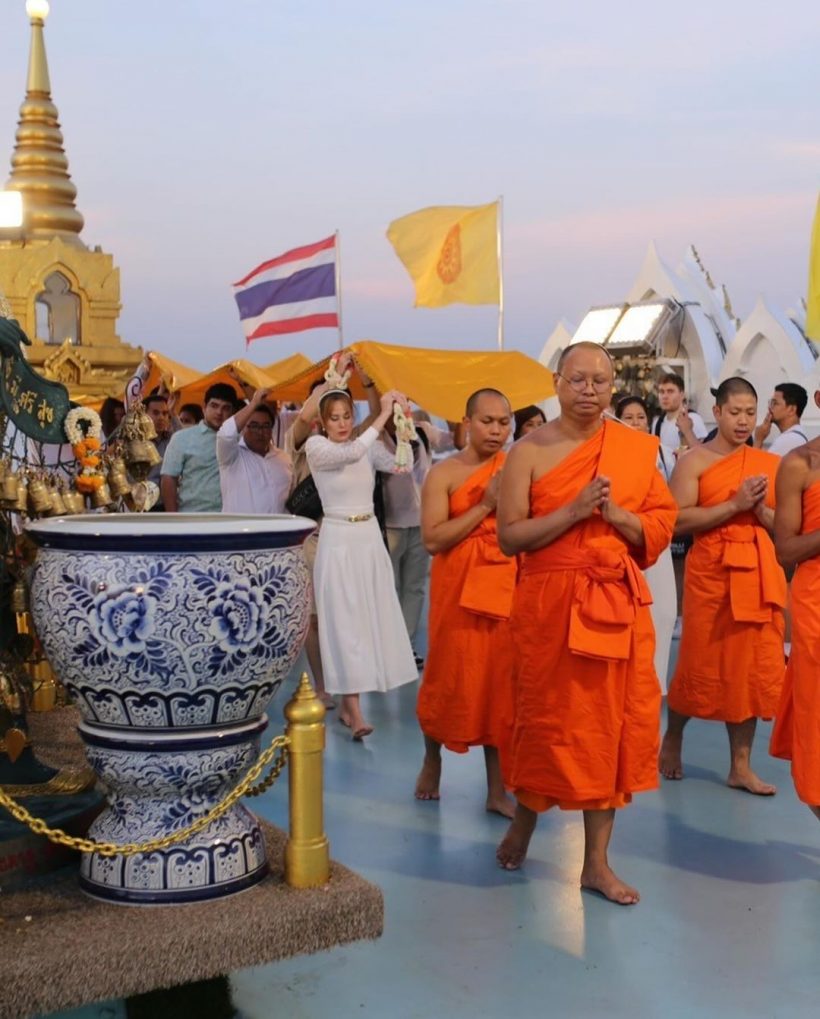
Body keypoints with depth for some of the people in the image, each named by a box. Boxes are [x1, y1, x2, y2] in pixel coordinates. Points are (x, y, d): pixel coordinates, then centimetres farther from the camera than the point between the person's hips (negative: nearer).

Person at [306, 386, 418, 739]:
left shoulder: (369, 446, 8)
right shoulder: (315, 446, -6)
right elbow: (351, 453, -25)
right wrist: (383, 415, -27)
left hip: (370, 538, 5)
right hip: (337, 540, -5)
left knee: (370, 617, 6)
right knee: (344, 621, -6)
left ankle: (347, 703, 17)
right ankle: (354, 711, -7)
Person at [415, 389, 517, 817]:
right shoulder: (445, 472, -2)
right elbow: (433, 539, -13)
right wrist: (485, 505, -15)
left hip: (507, 588, 2)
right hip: (458, 588, -2)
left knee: (501, 682, 4)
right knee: (451, 677, 7)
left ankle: (497, 788, 13)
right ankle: (432, 760, 33)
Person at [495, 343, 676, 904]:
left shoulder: (640, 448, 5)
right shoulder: (530, 451, -4)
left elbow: (662, 528, 4)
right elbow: (510, 536, -9)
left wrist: (615, 514, -14)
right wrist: (574, 511, -18)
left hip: (620, 604, 3)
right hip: (550, 602, -3)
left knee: (613, 724, 6)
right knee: (548, 718, 7)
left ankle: (597, 860, 19)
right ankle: (524, 819, 36)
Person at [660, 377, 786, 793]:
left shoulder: (770, 464, 10)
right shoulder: (694, 461, -2)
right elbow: (678, 521, -13)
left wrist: (761, 509, -9)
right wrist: (734, 505, -17)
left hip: (760, 575, 4)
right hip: (711, 572, -4)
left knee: (753, 669, 5)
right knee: (701, 664, 4)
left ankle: (740, 766, 15)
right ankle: (672, 739, 29)